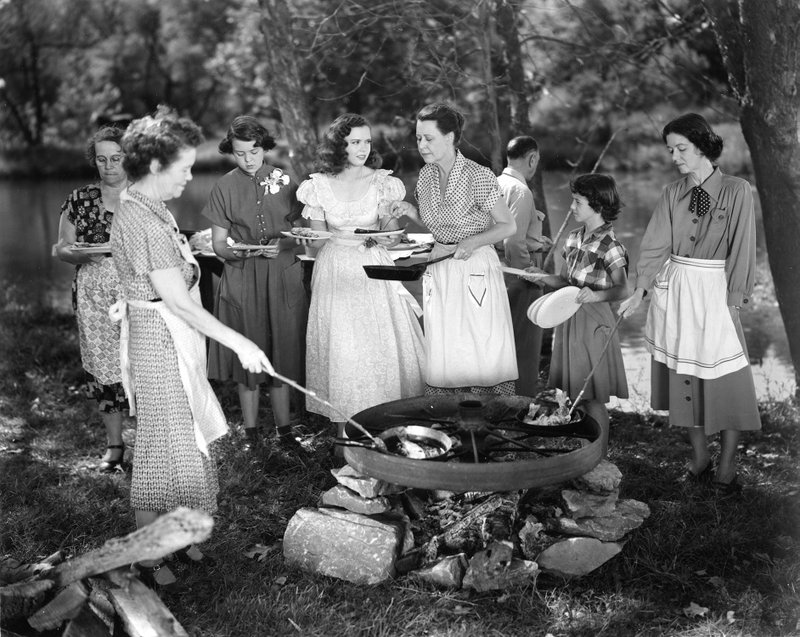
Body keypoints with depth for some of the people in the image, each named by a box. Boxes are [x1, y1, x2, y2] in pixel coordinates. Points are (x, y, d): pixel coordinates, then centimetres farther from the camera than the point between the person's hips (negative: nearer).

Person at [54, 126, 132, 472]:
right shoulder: (79, 200, 8)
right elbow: (61, 248, 10)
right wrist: (81, 253, -12)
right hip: (94, 297, 2)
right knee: (102, 367, 4)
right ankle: (114, 446, 16)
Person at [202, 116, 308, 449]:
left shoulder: (283, 181, 3)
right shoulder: (225, 187, 2)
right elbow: (218, 242, 3)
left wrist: (282, 245, -14)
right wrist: (235, 250, -18)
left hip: (282, 276, 1)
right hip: (241, 280, 0)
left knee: (283, 353, 4)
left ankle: (285, 431, 14)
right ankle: (252, 434, 14)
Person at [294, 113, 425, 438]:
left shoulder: (380, 181, 0)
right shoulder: (319, 185, -1)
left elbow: (390, 228, 6)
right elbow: (318, 240, 3)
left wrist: (389, 237, -17)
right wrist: (307, 239, -19)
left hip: (374, 270, 1)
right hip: (336, 273, 0)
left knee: (384, 343, -1)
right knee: (341, 347, 1)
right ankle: (344, 424, 11)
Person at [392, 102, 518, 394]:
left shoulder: (478, 176, -13)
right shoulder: (426, 175, 5)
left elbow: (508, 226, -8)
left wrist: (472, 242, -23)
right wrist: (410, 211, -1)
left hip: (475, 268, -5)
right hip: (438, 269, 6)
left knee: (483, 349, -3)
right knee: (442, 354, 6)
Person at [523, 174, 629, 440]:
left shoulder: (610, 246, -15)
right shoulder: (573, 238, 8)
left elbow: (622, 290, -19)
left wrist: (596, 295, -35)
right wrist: (543, 276, -4)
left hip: (593, 322, -7)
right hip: (568, 319, 7)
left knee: (592, 399, 1)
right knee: (571, 396, 13)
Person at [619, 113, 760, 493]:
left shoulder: (736, 191, -5)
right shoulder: (673, 193, 6)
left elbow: (741, 251, -4)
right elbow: (655, 246, 1)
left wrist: (733, 300, -9)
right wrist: (640, 291, -11)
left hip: (714, 291, -4)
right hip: (673, 291, 4)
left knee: (724, 381, -2)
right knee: (684, 378, 9)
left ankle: (726, 470, 9)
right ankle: (699, 461, 21)